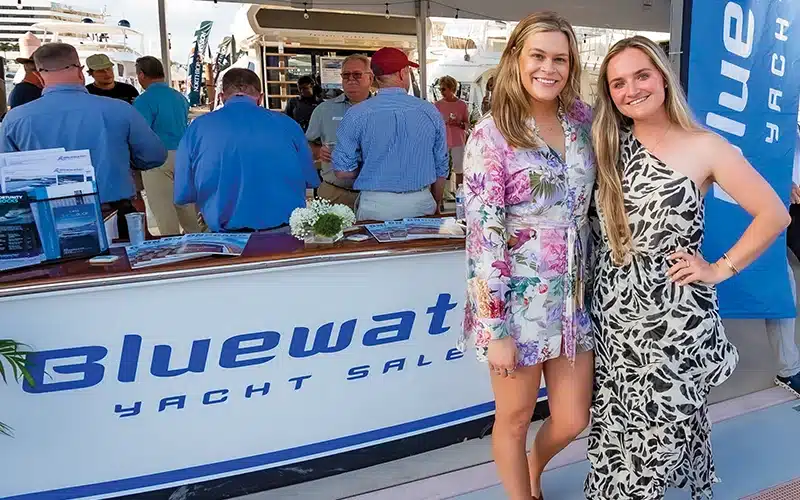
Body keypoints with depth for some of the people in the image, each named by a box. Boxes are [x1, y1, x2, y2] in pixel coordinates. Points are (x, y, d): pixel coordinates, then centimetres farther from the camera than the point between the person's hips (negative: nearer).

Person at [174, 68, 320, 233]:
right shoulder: (287, 123, 3)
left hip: (230, 235, -1)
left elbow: (183, 195, 4)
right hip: (288, 231, 1)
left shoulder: (197, 128, 1)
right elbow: (310, 180, 9)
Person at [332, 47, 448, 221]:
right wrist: (436, 206, 21)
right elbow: (441, 167, 7)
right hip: (421, 203, 2)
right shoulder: (430, 111, 0)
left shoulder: (357, 115, -6)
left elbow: (342, 171, -5)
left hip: (375, 207, -1)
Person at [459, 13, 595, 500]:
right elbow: (483, 236, -16)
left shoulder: (583, 120, 3)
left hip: (574, 299, 5)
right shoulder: (491, 135, -13)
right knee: (515, 419, 13)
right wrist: (496, 329, -17)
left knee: (572, 421, 16)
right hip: (519, 301, -5)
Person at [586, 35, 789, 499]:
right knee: (616, 418, 15)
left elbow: (774, 214, -6)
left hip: (673, 313, -3)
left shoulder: (705, 147, -8)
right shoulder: (609, 144, 3)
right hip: (615, 306, 4)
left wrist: (721, 269, -8)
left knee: (666, 419, 8)